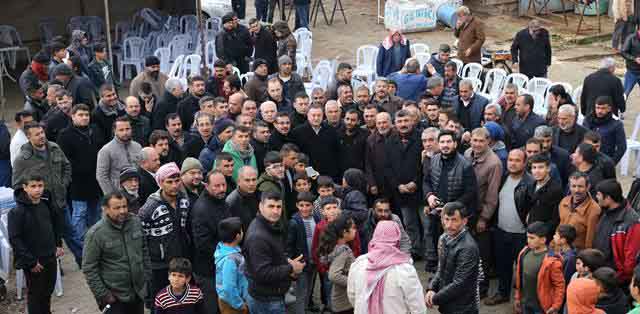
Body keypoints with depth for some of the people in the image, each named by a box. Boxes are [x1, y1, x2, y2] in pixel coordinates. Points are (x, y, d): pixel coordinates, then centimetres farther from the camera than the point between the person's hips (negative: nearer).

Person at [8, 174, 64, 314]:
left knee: (48, 291, 20)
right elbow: (15, 239, -19)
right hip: (34, 262, -6)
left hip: (50, 258, 6)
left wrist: (58, 244, 11)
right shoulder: (17, 212, -20)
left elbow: (57, 223, 16)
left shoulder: (46, 204, -2)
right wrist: (30, 262, -18)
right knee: (35, 294, 8)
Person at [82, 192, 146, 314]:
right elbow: (89, 268, -13)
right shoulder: (96, 233, -16)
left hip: (138, 293, 5)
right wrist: (102, 295, -13)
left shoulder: (136, 222, -2)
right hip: (114, 297, -5)